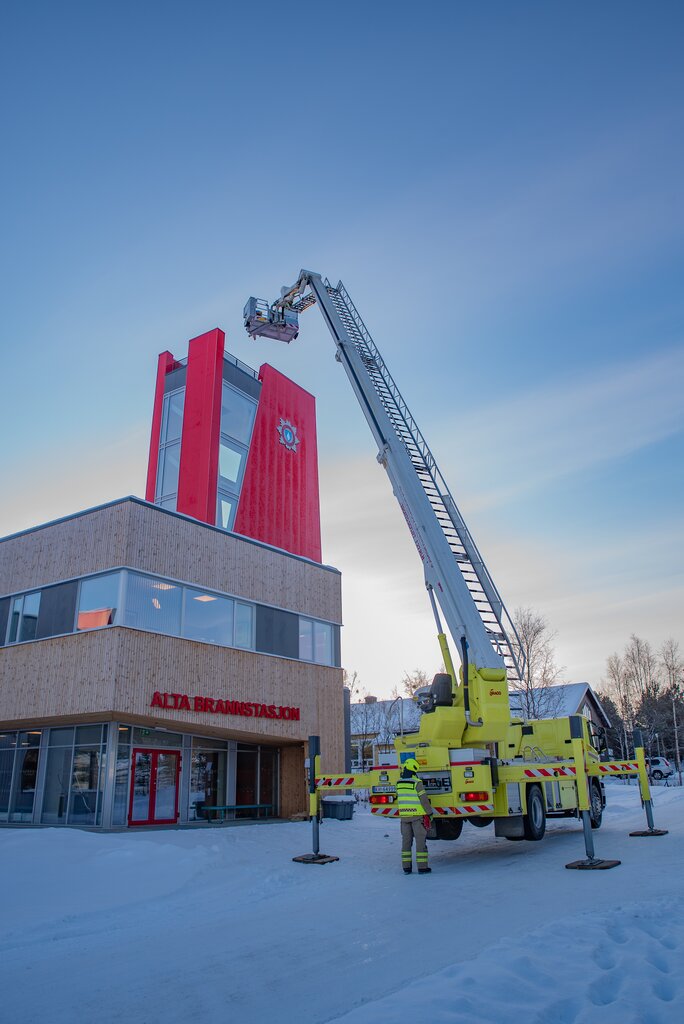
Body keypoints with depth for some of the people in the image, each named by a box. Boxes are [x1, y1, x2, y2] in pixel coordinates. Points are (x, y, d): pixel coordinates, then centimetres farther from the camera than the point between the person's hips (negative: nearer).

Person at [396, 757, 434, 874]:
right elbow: (424, 799, -11)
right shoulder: (417, 783, -13)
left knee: (406, 841, 11)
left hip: (404, 815, 5)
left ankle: (406, 867, 12)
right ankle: (422, 867, 3)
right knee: (420, 840, 2)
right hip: (417, 816, -5)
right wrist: (430, 813, -1)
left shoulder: (399, 783, 4)